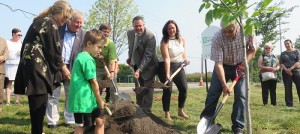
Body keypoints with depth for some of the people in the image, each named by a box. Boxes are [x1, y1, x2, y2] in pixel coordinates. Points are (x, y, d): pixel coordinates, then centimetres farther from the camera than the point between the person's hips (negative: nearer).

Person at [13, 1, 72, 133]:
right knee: (39, 104, -5)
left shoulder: (40, 21, 20)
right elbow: (53, 50, -10)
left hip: (32, 66, 10)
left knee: (37, 104, 14)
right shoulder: (50, 23, -9)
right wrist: (62, 67, 3)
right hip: (38, 68, -10)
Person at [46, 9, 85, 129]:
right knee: (53, 94, 2)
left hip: (72, 69, 2)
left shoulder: (83, 35, 0)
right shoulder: (58, 29, -5)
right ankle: (52, 121, 11)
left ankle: (70, 120, 18)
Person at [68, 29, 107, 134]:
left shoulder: (80, 56, 15)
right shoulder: (88, 59, -16)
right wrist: (100, 101, -6)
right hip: (83, 99, -10)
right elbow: (93, 82, -16)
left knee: (100, 121, 14)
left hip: (88, 99, 10)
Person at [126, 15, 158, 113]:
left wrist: (139, 70, -33)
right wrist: (130, 57, 9)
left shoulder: (150, 36, -26)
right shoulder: (130, 33, -5)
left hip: (148, 66, -7)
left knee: (147, 90, -3)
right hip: (137, 65, 7)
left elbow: (147, 56, -28)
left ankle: (146, 112, 5)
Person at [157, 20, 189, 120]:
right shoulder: (164, 42, -17)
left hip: (179, 65, 6)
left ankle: (180, 111, 18)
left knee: (184, 88, 0)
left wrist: (185, 59, 2)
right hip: (166, 66, -5)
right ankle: (167, 114, 3)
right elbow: (166, 58, -26)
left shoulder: (181, 39, 0)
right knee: (167, 90, -9)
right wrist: (167, 73, -32)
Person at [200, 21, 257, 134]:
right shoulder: (217, 38, -29)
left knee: (241, 95, -8)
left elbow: (253, 49, -6)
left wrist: (245, 63, -21)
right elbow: (218, 64, -28)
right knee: (213, 93, -2)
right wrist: (224, 84, -34)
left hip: (240, 66, 1)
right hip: (223, 66, 0)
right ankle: (206, 119, 14)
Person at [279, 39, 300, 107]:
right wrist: (286, 69, -12)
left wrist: (291, 68, -16)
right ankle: (289, 104, 4)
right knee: (288, 89, 0)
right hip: (286, 73, 2)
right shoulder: (283, 53, 13)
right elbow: (281, 63, 6)